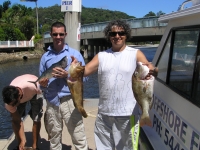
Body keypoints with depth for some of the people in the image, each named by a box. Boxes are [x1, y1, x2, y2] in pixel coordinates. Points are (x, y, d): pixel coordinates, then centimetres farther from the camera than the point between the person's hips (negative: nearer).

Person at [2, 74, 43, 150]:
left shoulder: (33, 86, -48)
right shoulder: (10, 100, -34)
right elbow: (17, 121, -23)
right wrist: (22, 140, -27)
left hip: (35, 92, -2)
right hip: (21, 95, 2)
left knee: (36, 119, -12)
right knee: (15, 120, -11)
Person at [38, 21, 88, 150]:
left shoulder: (75, 54, 1)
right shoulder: (45, 56, 10)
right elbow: (41, 80, 14)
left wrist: (67, 75, -17)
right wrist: (43, 84, -8)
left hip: (70, 100, -3)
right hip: (52, 102, 4)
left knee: (79, 138, -1)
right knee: (54, 138, 17)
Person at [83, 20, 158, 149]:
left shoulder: (136, 54, -1)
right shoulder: (101, 56, 7)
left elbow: (151, 69, -13)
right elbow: (85, 71, -2)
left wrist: (153, 71, -36)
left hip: (127, 114, -3)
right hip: (104, 113, 4)